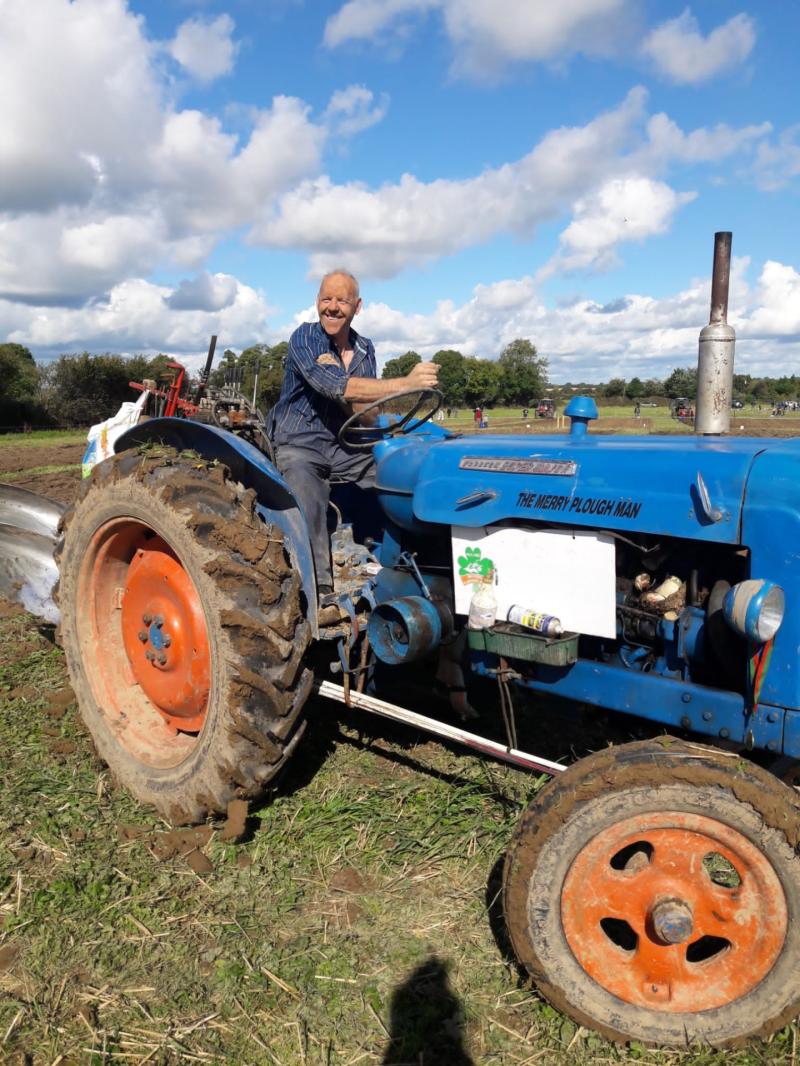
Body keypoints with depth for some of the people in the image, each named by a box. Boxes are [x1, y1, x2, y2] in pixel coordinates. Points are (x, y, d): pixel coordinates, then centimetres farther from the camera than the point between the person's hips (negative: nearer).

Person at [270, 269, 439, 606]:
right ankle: (320, 591, -29)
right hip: (300, 446, -4)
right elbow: (337, 388, -25)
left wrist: (333, 371, -18)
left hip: (347, 448, 5)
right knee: (309, 506, -35)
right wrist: (405, 383, -31)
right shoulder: (305, 338, -7)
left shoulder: (365, 349, 9)